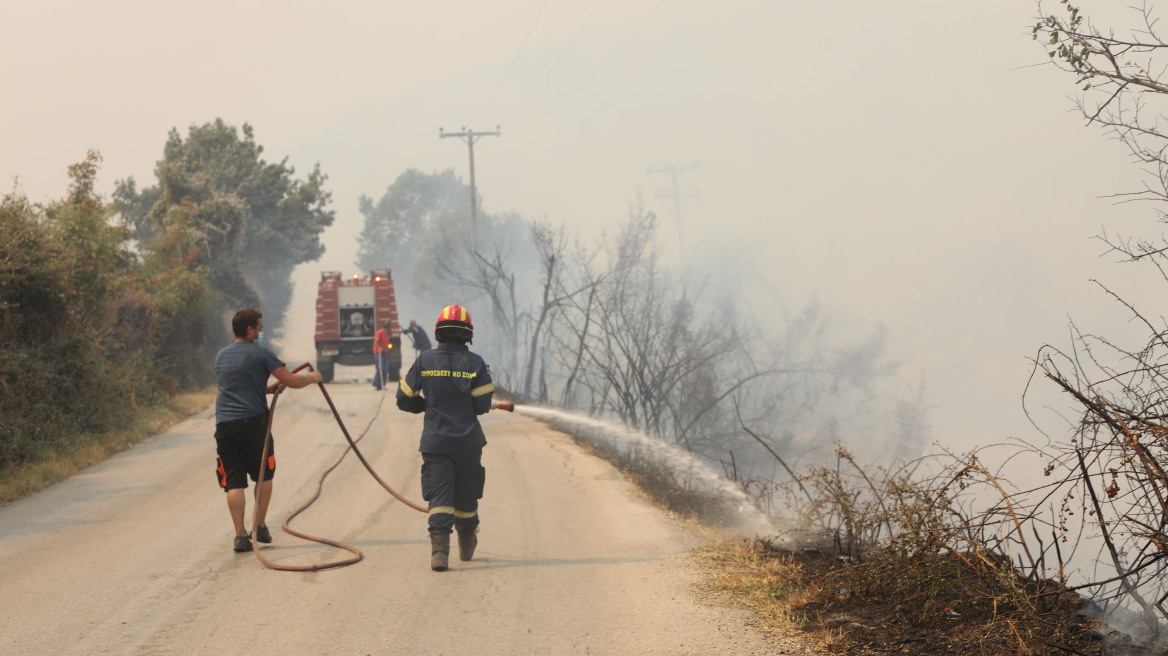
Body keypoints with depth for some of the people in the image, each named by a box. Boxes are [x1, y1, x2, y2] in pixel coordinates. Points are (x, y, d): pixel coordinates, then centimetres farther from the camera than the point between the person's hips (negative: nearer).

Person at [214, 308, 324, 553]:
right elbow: (292, 381, -4)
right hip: (253, 422, -4)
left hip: (224, 424, 4)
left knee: (233, 482, 2)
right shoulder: (260, 353, -3)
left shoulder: (221, 356, 16)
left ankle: (240, 535, -4)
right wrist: (312, 377, 15)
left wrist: (270, 388, 25)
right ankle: (260, 526, 16)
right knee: (264, 475, 16)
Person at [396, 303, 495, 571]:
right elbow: (483, 405, -9)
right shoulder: (475, 363, -7)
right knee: (466, 494, 17)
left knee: (439, 495, -2)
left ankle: (439, 547, -21)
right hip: (467, 441, 0)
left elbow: (404, 399, 1)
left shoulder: (424, 361, -3)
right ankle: (467, 546, 33)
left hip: (435, 441, 0)